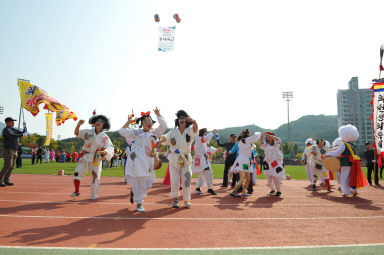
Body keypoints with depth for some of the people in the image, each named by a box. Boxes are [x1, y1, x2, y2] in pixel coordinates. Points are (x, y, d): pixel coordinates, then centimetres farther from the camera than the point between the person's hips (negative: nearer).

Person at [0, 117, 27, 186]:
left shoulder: (14, 130, 17)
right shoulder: (6, 129, -9)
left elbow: (24, 133, 14)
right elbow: (12, 136, -28)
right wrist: (22, 135, -27)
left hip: (14, 151, 9)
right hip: (8, 150, -8)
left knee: (11, 166, 8)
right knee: (7, 165, -12)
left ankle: (6, 180, 13)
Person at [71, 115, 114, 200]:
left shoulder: (105, 137, -7)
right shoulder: (88, 132, 2)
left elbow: (110, 148, -15)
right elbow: (76, 133, 10)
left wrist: (105, 152, -37)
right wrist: (79, 124, -8)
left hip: (96, 159, -1)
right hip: (85, 157, 2)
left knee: (95, 176, 3)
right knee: (77, 172, -12)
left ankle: (94, 195, 21)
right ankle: (77, 191, 6)